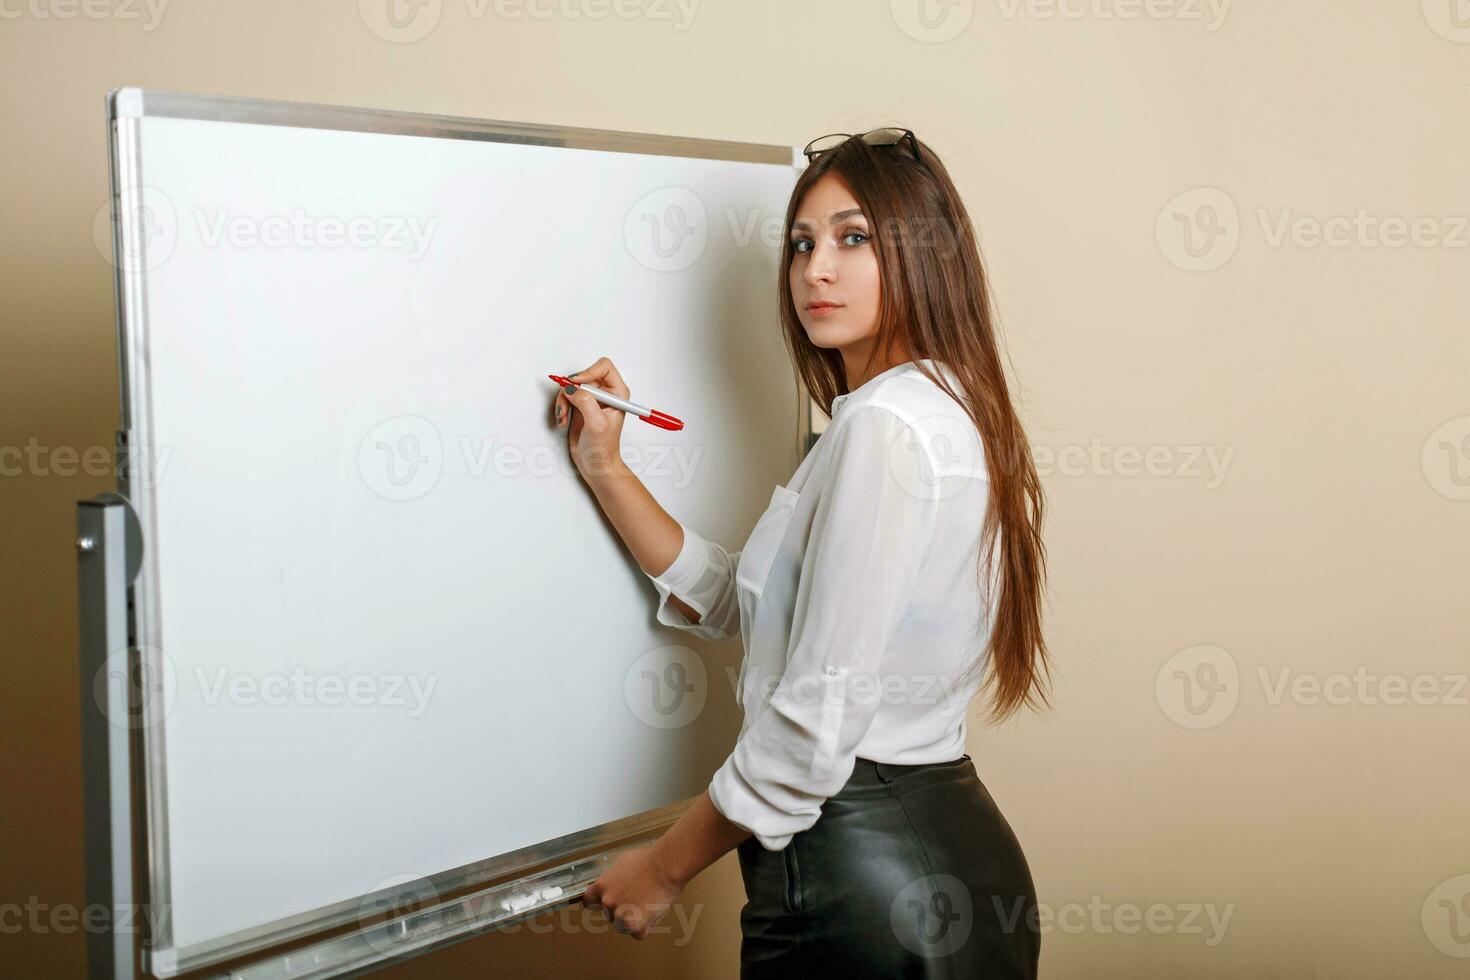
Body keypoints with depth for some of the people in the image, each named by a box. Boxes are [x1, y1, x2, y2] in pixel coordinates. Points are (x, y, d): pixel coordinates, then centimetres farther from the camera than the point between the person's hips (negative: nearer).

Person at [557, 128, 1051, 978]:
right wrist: (606, 468, 6)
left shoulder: (884, 428, -19)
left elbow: (819, 719, -22)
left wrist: (664, 868, -10)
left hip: (859, 866, -9)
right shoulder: (949, 417, 12)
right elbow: (734, 599, 13)